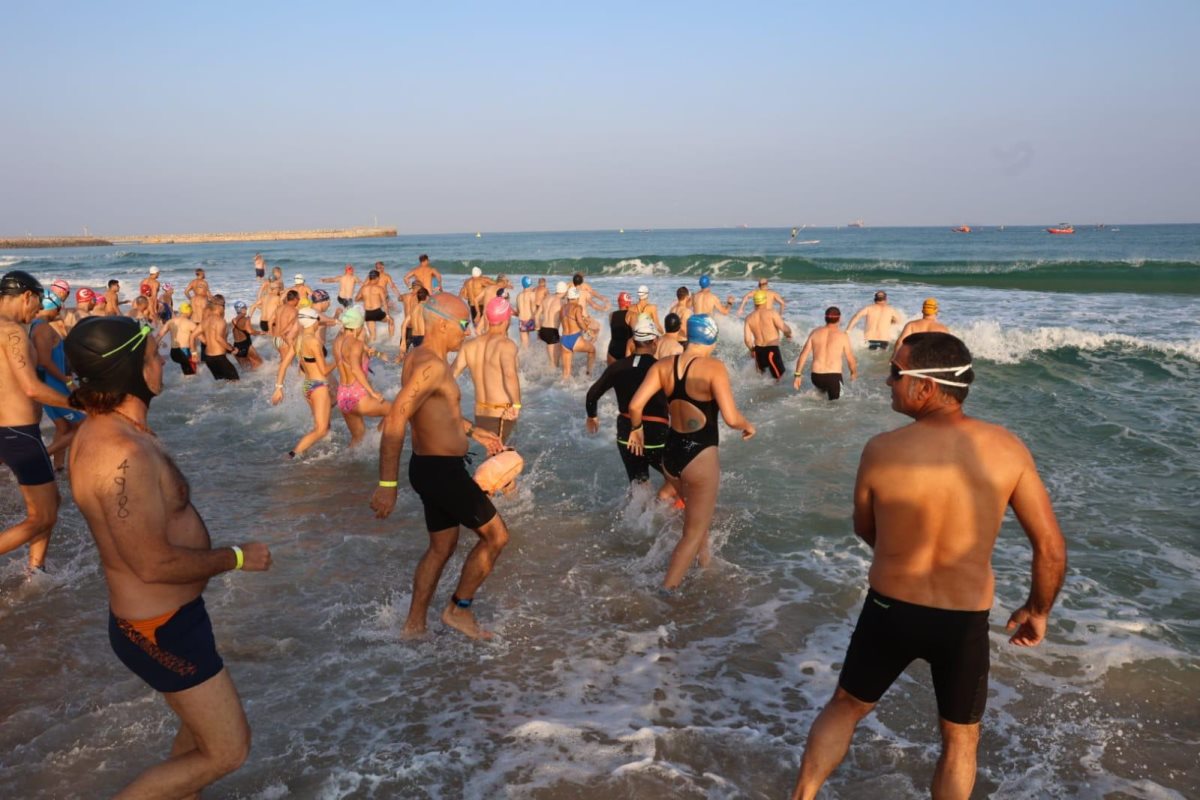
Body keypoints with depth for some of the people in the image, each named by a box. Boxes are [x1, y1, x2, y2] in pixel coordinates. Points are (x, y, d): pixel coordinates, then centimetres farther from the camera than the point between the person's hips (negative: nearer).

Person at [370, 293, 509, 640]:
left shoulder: (419, 358, 10)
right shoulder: (433, 365, -22)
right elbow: (394, 422, -30)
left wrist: (473, 431, 32)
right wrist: (387, 485, -31)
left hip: (431, 468, 10)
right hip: (443, 470, -10)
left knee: (441, 546, 21)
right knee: (495, 535, 5)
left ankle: (414, 625, 30)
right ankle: (458, 610, 17)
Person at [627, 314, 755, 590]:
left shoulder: (663, 366, -2)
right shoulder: (713, 368, -16)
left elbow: (635, 405, -7)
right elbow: (731, 418, -21)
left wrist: (636, 428, 13)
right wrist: (748, 426, 0)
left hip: (670, 454, 6)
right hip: (700, 457, -6)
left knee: (696, 512, 33)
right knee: (694, 533, 10)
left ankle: (705, 558, 51)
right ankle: (666, 591, 10)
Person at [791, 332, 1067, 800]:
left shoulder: (882, 450, -17)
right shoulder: (1008, 450, -13)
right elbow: (1052, 549, -8)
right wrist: (1037, 610, 10)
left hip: (889, 610, -1)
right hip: (965, 622, 1)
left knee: (846, 706, 25)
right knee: (960, 738, 25)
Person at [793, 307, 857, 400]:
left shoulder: (815, 332, 3)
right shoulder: (843, 335, -5)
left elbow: (803, 355, 1)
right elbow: (850, 360, 2)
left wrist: (797, 375, 7)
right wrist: (854, 373, 22)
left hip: (816, 377, 5)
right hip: (834, 377, -5)